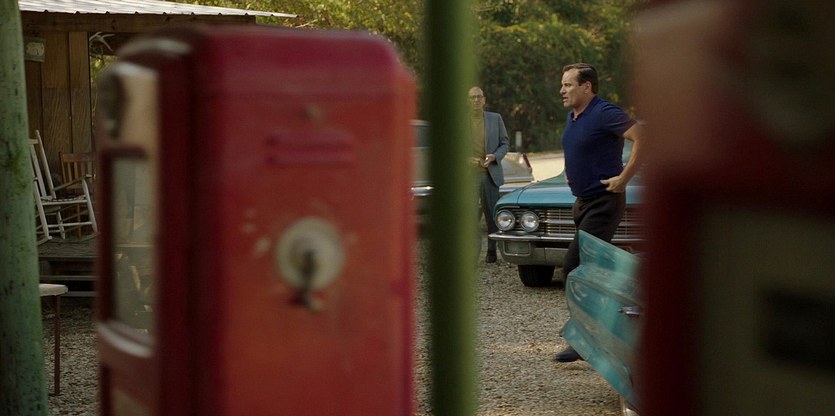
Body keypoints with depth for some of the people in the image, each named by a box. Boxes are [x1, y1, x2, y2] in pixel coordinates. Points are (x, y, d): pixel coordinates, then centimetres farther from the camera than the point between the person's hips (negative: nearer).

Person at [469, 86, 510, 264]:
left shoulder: (496, 119, 9)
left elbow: (505, 143, 10)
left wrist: (495, 156, -9)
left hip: (490, 174, 1)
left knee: (492, 214, 5)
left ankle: (492, 251, 15)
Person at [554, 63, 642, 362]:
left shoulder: (605, 113, -17)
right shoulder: (573, 117, 12)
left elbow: (642, 138, -26)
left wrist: (624, 178, -24)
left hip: (604, 202, -10)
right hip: (583, 202, 10)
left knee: (575, 267, -14)